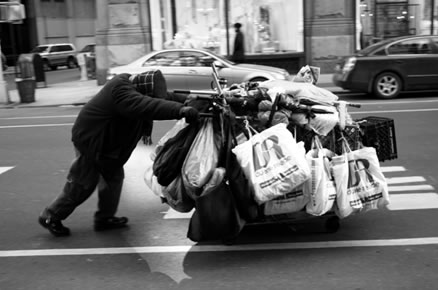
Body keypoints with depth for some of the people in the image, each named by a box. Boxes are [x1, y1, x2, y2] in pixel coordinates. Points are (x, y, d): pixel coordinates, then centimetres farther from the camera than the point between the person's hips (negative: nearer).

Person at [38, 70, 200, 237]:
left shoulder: (131, 86, -3)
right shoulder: (121, 91, -33)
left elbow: (162, 98, 7)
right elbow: (146, 106, -51)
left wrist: (185, 99, -8)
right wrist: (181, 110, -60)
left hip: (106, 141, 9)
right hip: (89, 140, -9)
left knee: (113, 176, 13)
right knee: (83, 184, 2)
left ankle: (104, 218, 27)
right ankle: (50, 217, 20)